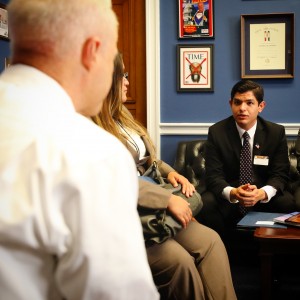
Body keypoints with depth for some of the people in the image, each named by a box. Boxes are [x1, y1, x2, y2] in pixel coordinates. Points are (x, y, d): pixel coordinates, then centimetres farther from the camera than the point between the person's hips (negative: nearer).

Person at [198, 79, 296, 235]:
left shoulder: (276, 132, -2)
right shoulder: (216, 132, -4)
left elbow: (280, 174, -6)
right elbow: (213, 175, -10)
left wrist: (263, 193, -30)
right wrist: (232, 193, -33)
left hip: (264, 195, 1)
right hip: (227, 196, -1)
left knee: (287, 203, -29)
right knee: (205, 204, -31)